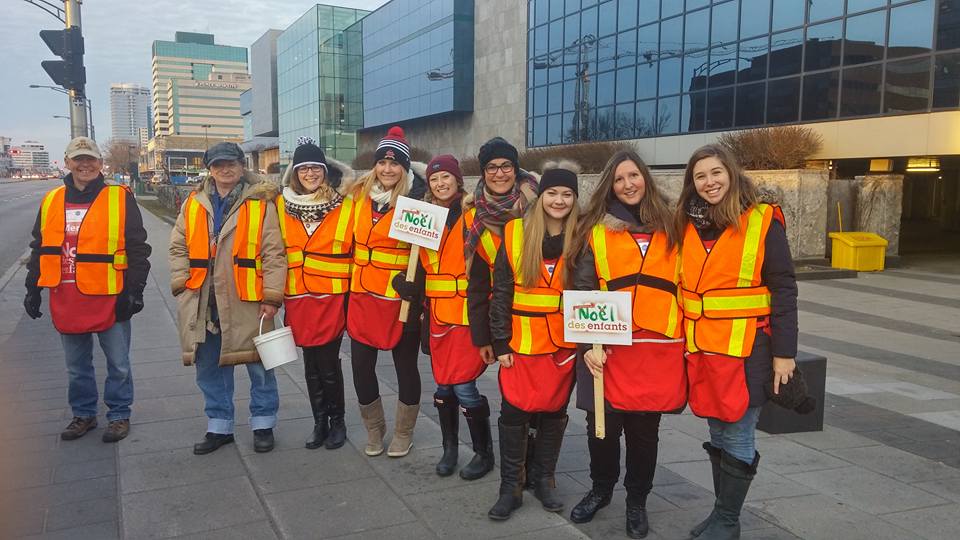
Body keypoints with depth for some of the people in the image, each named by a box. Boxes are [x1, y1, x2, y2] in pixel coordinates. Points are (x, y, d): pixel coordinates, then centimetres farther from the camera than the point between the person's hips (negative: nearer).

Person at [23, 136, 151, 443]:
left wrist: (134, 291, -9)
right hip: (66, 300, 4)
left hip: (109, 299, -4)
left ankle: (119, 415, 24)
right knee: (76, 366, 17)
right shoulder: (51, 201, 8)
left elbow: (138, 249, -5)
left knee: (118, 364, 8)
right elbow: (39, 249, 16)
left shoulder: (121, 199, -5)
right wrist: (32, 289, 13)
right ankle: (83, 414, 33)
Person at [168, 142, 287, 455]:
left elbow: (274, 253, -7)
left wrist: (271, 297, -11)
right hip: (203, 304, 4)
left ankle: (263, 425, 25)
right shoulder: (194, 204, 8)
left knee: (259, 366, 7)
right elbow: (178, 247, 12)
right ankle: (219, 427, 30)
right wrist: (182, 284, 1)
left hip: (246, 303, -4)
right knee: (210, 369, 14)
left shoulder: (260, 203, -4)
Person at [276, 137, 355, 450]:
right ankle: (320, 422, 25)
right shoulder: (282, 206, 5)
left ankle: (337, 422, 19)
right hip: (298, 299, 3)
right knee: (311, 363, 11)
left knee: (328, 363, 0)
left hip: (333, 298, -3)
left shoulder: (345, 207, -3)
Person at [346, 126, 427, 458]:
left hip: (401, 298, -4)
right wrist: (349, 284, 14)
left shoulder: (416, 201, -8)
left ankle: (403, 434, 27)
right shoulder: (360, 195, 6)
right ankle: (374, 429, 29)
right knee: (361, 366, 8)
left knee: (406, 367, 9)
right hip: (363, 296, 4)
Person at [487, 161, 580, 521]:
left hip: (564, 342, 1)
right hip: (522, 341, -1)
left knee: (554, 411, 11)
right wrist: (500, 342, -5)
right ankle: (511, 486, 17)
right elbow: (501, 291, -2)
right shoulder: (515, 232, -4)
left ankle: (543, 479, 30)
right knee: (514, 412, 2)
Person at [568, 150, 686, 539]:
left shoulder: (669, 228, 9)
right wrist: (589, 342, -8)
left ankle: (636, 501, 29)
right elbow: (583, 291, 0)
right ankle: (601, 489, 33)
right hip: (609, 347, -1)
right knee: (603, 425, 7)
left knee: (645, 429, 10)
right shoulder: (597, 231, 4)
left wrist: (688, 339, 9)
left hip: (660, 348, 1)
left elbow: (686, 284, 13)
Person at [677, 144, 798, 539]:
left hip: (746, 349, -5)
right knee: (718, 433, 16)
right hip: (701, 349, 5)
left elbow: (784, 291, -7)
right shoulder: (689, 224, 7)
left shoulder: (763, 222, -7)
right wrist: (679, 341, 10)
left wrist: (784, 352, -11)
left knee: (737, 437, 3)